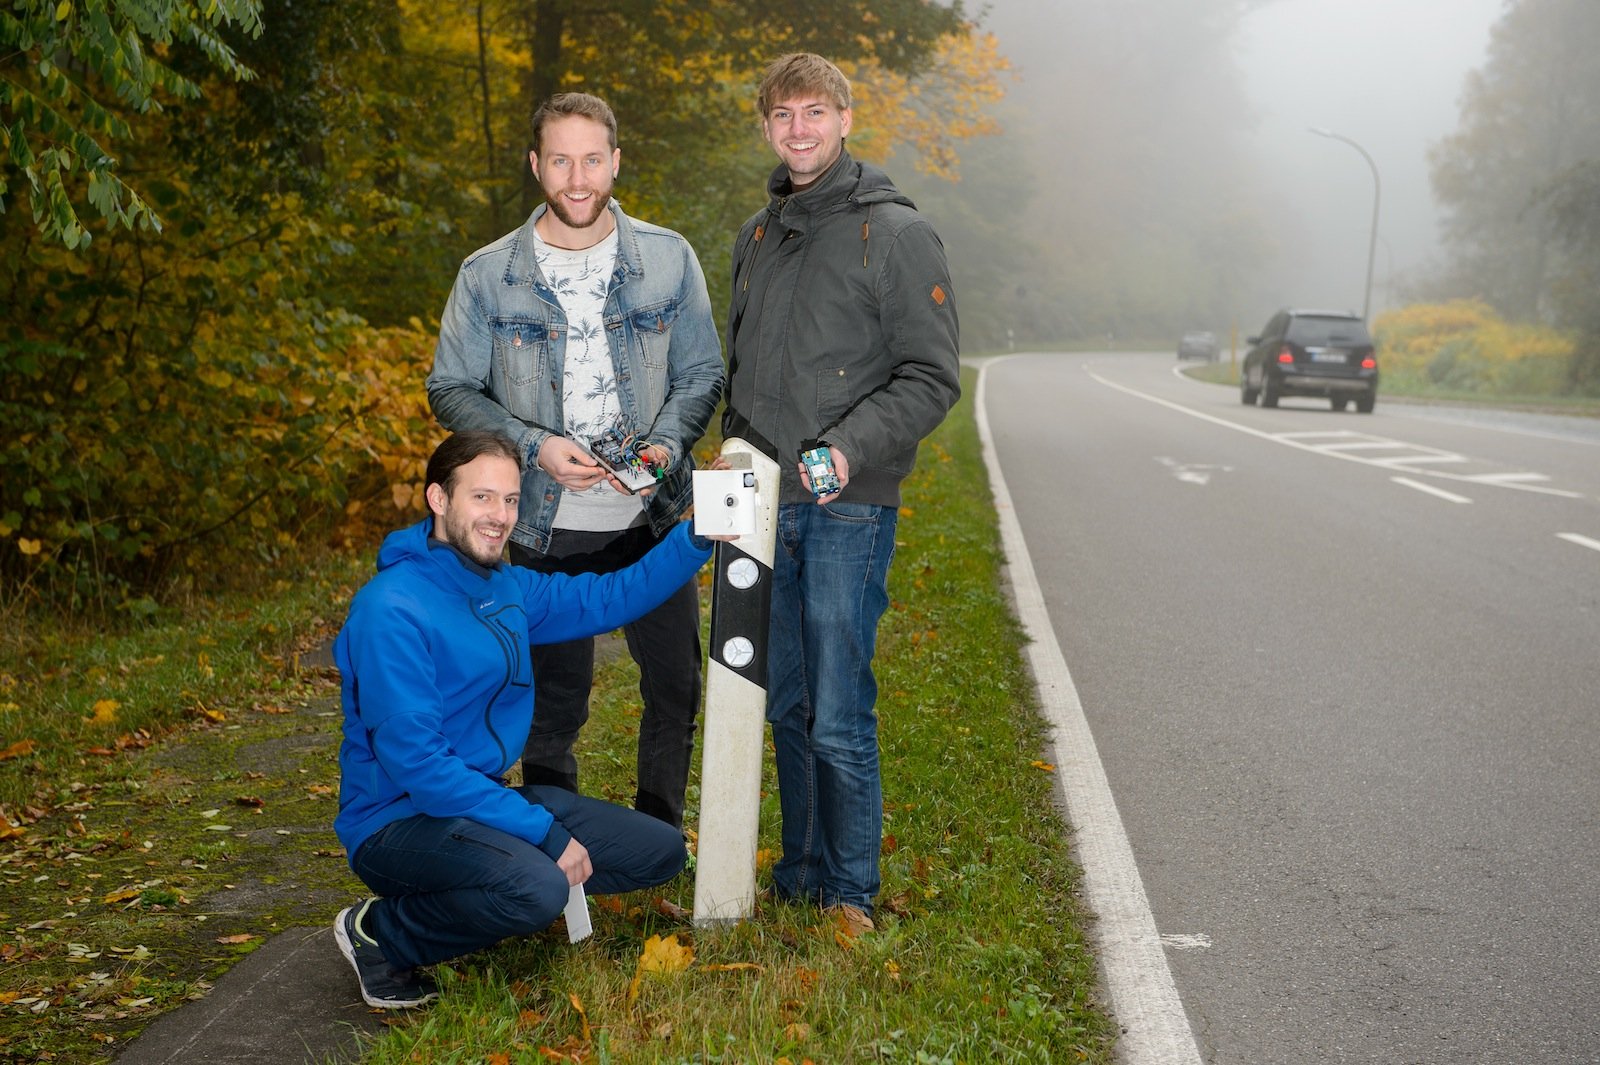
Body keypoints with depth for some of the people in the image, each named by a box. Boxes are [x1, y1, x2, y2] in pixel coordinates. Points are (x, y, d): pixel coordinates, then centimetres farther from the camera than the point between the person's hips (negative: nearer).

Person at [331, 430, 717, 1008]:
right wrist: (544, 833, -26)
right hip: (397, 818, -8)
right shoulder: (391, 610, -21)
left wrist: (699, 536, -1)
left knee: (661, 851, 5)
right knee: (538, 890, -36)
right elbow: (415, 764, -26)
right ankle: (379, 932, -9)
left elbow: (609, 598, 14)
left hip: (484, 798, 8)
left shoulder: (505, 588, 5)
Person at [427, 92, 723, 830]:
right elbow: (451, 390, 1)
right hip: (546, 528, -1)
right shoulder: (489, 275, -2)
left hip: (653, 521, 2)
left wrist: (667, 446, -14)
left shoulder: (669, 260, 1)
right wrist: (534, 446, -15)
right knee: (553, 705, 9)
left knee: (676, 687, 10)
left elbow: (702, 374, 6)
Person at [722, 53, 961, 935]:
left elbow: (930, 377, -8)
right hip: (765, 505, 6)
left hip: (848, 507, -6)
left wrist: (851, 447, -20)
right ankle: (800, 876, 25)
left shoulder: (896, 233, -4)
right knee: (785, 708, 12)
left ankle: (849, 894, 10)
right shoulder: (757, 235, 16)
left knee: (839, 718, -5)